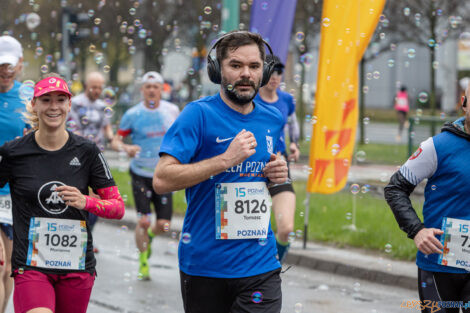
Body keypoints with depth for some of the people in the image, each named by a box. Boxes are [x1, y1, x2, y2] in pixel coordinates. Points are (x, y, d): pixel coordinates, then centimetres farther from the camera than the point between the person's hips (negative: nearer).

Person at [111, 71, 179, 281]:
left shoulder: (172, 110, 0)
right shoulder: (133, 114, -6)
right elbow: (115, 141, -5)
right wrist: (126, 148, -25)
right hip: (140, 174, -2)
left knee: (163, 225, -1)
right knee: (144, 220, -9)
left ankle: (150, 236, 35)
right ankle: (143, 262, 11)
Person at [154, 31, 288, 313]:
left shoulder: (273, 120, 10)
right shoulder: (200, 114, -7)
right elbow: (162, 180, -16)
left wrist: (279, 175, 4)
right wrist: (226, 159, -21)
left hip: (260, 266, 3)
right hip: (203, 265, -3)